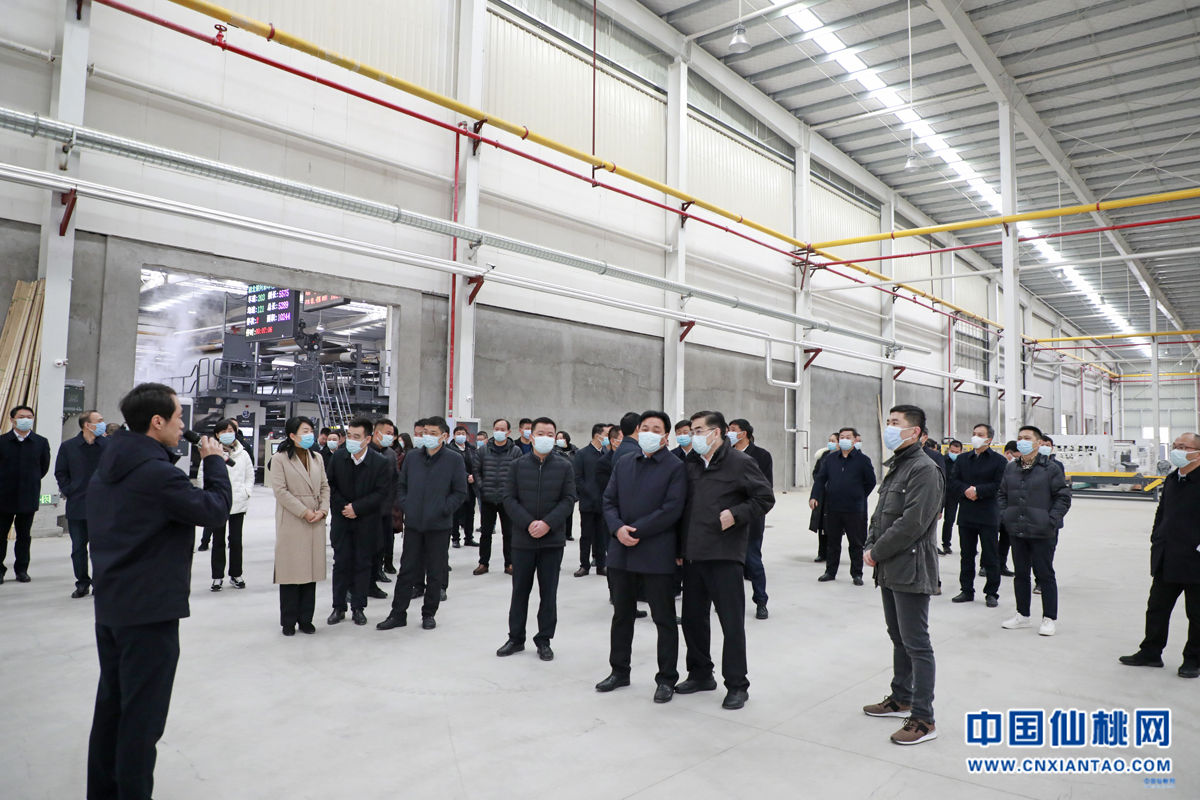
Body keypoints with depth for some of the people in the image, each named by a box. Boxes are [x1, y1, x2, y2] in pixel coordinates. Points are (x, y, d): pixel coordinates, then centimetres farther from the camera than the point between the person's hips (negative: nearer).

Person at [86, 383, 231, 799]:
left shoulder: (107, 468, 7)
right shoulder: (157, 472, -22)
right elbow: (216, 509, -16)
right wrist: (214, 461, -4)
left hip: (109, 605, 10)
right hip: (150, 609, -9)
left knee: (111, 703, 20)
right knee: (142, 716, 2)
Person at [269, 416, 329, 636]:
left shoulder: (317, 457, 14)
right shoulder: (280, 459, -3)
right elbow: (280, 490, -10)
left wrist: (323, 510, -3)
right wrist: (304, 512, -14)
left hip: (315, 523, 5)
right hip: (291, 523, -5)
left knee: (311, 569, 6)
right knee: (291, 570, 0)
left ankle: (306, 619, 16)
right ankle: (288, 622, 12)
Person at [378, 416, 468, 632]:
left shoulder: (454, 459, -4)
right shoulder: (413, 458, 7)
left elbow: (460, 492, -3)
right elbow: (401, 485, 16)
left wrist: (443, 510, -11)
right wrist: (405, 505, 1)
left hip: (439, 526, -3)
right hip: (413, 524, 3)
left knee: (435, 572, 8)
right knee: (407, 569, 8)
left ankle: (429, 614, 22)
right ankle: (398, 614, 18)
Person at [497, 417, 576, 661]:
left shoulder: (564, 467, 1)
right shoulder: (517, 466, 2)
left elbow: (568, 501, -3)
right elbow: (509, 499, -2)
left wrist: (547, 523, -16)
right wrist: (528, 523, -15)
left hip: (553, 540, 0)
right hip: (522, 539, 1)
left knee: (549, 592, 6)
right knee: (520, 590, 10)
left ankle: (544, 640, 19)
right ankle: (516, 638, 23)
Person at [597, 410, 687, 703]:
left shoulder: (676, 467, -5)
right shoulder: (624, 465, 12)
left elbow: (671, 509, -14)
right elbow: (609, 500, 9)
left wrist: (636, 531, -16)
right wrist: (618, 528, -10)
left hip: (657, 555, -5)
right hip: (622, 554, 5)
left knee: (664, 619, 6)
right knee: (622, 615, 17)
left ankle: (666, 679, 19)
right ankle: (619, 671, 32)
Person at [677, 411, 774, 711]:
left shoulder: (740, 462, -7)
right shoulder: (691, 464, 11)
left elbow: (765, 497, -5)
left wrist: (736, 514, -16)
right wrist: (680, 545, 12)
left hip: (725, 554, -6)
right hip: (693, 554, 7)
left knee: (732, 622, 1)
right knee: (692, 618, 14)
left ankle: (737, 685, 13)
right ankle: (700, 674, 31)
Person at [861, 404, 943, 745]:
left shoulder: (924, 470, -16)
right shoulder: (894, 467, 15)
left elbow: (911, 523, -23)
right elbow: (879, 515, 18)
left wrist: (877, 552, -15)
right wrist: (870, 547, 2)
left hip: (911, 571, -9)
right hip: (889, 570, 10)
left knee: (916, 645, -2)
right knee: (899, 638, 20)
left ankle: (923, 719, 7)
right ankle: (901, 699, 34)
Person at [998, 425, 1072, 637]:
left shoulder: (1050, 469, -6)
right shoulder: (1010, 468, 7)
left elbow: (1063, 496, -4)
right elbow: (1001, 494, 17)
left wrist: (1052, 520, -12)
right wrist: (1004, 514, 4)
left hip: (1042, 533, -5)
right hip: (1017, 532, 5)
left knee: (1045, 575, 3)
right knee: (1020, 573, 13)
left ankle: (1049, 618, 15)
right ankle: (1022, 615, 25)